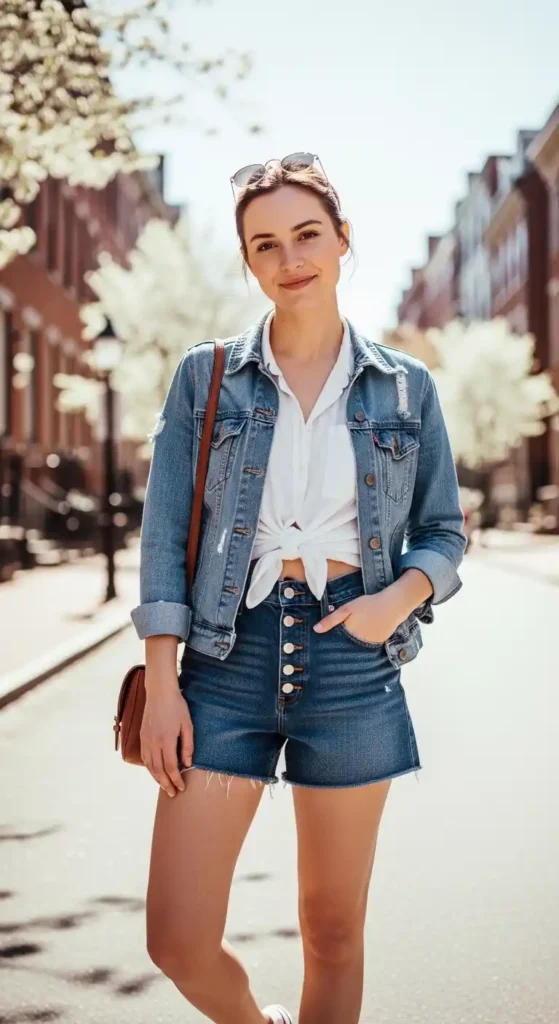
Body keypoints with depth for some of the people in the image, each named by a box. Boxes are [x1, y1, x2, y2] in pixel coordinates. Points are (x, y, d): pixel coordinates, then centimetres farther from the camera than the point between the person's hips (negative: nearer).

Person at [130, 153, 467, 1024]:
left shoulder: (407, 387, 6)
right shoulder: (205, 375, 4)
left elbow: (444, 533, 11)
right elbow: (165, 534, 1)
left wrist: (401, 596, -10)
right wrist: (162, 683, -7)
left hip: (353, 659, 1)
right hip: (229, 655, 0)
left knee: (334, 930, 9)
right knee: (178, 942, -1)